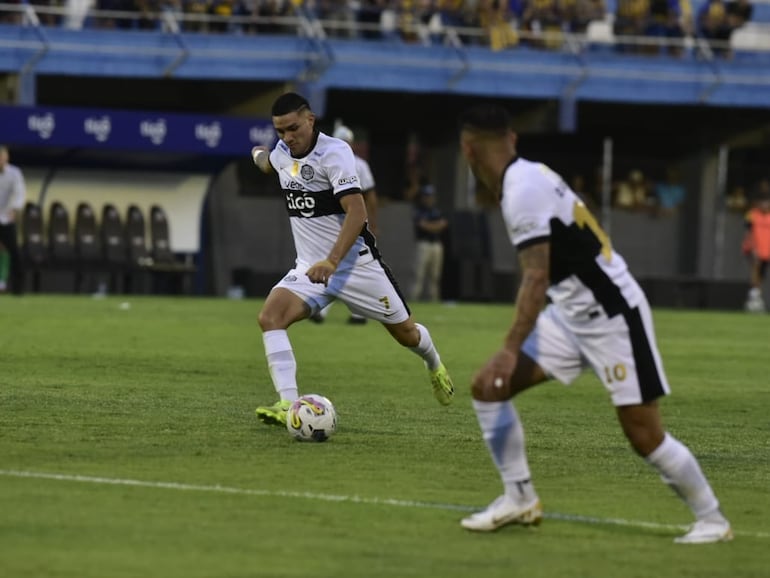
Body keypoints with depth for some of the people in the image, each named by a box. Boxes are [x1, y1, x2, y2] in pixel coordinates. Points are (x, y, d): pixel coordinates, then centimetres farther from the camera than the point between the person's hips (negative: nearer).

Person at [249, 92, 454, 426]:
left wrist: (331, 262, -39)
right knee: (270, 316, -23)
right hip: (310, 268, 5)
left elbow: (356, 212, -31)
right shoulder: (282, 152, 3)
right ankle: (287, 405, -28)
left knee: (405, 332, 11)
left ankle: (435, 366, 47)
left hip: (354, 262, -5)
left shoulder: (334, 152, -19)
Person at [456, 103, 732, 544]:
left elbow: (536, 280, -26)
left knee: (644, 432, -6)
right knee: (489, 387, 1)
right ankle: (520, 499, 9)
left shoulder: (522, 191, -21)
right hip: (571, 314, 9)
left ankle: (712, 520, 9)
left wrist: (511, 351, -28)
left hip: (612, 314, -9)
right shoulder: (527, 178, 5)